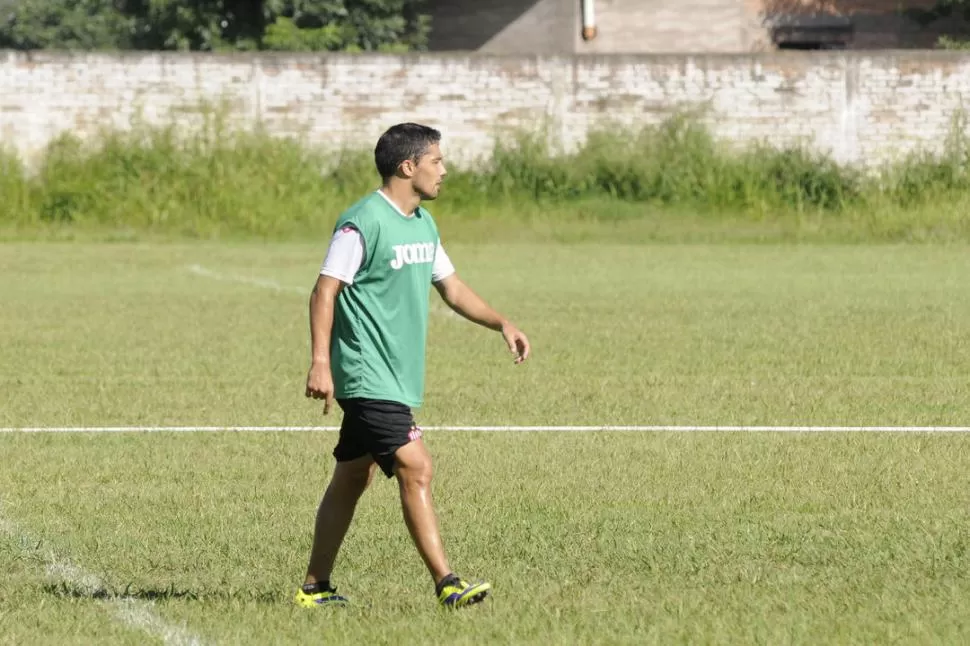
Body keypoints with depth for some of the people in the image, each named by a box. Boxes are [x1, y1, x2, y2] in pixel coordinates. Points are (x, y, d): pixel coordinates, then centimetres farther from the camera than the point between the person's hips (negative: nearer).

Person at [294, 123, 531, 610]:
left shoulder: (423, 225, 13)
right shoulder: (363, 222, -15)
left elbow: (451, 287, 22)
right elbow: (325, 291, -15)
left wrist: (502, 324, 11)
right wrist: (320, 363, -21)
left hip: (398, 378, 9)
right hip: (369, 378, -9)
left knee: (351, 478, 12)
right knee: (415, 469, -14)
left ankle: (315, 587, 18)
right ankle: (446, 584, -15)